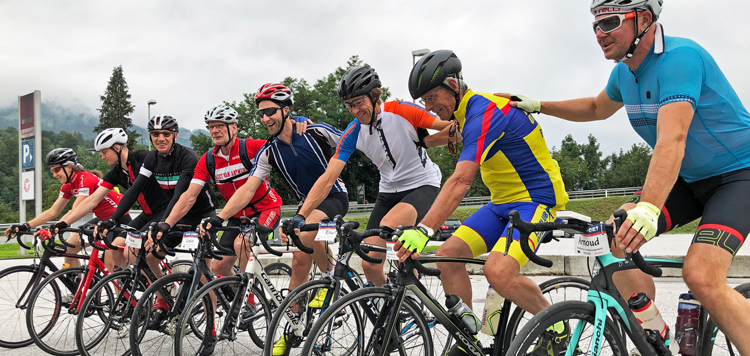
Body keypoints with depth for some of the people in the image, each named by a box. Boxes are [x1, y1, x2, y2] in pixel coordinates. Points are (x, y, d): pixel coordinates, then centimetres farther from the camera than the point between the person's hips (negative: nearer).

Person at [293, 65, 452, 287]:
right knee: (370, 265, -4)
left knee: (389, 225, -35)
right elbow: (327, 179, -13)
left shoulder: (402, 111, -19)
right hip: (388, 192, 5)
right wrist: (299, 217, -22)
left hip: (422, 186, -5)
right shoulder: (353, 133, -8)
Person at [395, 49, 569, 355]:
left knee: (498, 272, -30)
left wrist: (424, 230, -42)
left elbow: (461, 181, -35)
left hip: (537, 200, -9)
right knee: (447, 255, -7)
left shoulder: (485, 111, -22)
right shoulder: (465, 114, 10)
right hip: (503, 202, 9)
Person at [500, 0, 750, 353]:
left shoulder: (680, 57, -26)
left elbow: (672, 140, -40)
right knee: (615, 235, -12)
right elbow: (598, 108, 25)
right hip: (689, 179, 8)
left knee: (701, 277, -26)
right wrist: (538, 106, 17)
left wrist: (649, 208, -52)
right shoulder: (624, 71, 1)